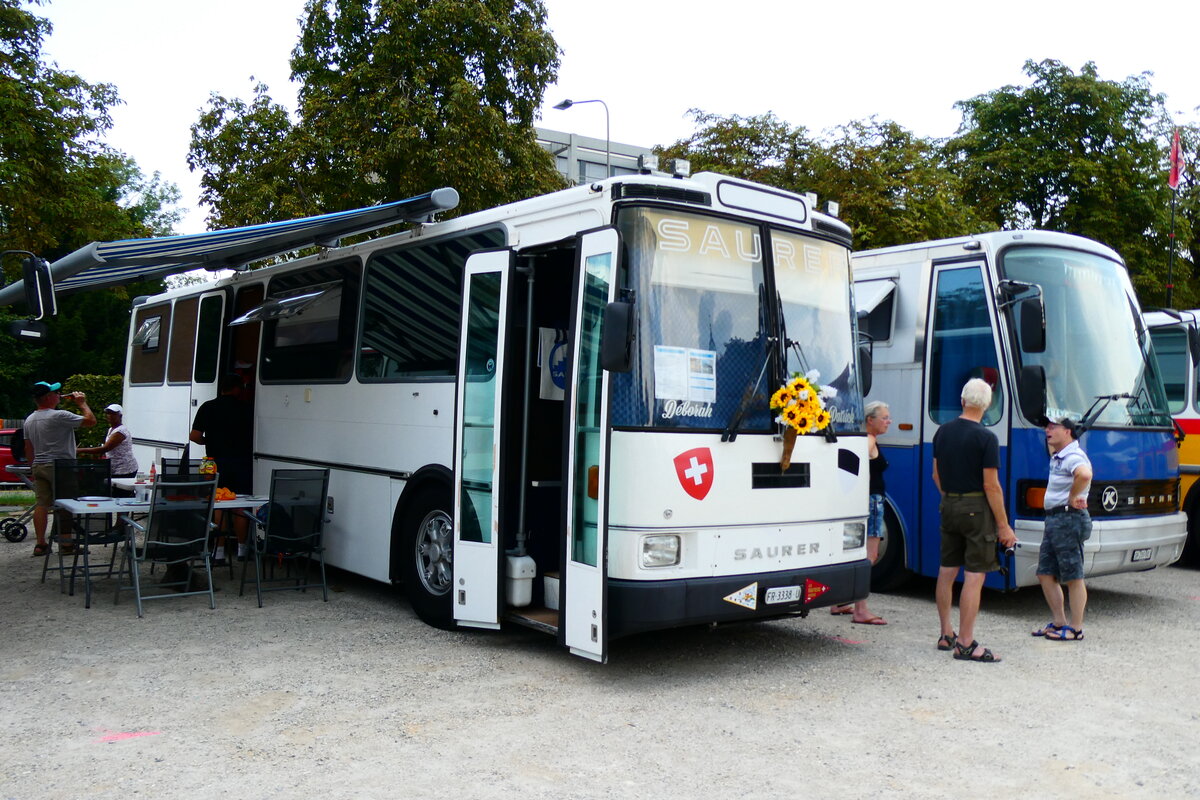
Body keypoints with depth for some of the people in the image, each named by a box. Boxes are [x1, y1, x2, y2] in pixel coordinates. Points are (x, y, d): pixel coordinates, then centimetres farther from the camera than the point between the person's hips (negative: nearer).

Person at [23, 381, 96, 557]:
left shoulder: (29, 420, 11)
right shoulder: (59, 416, -15)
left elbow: (28, 448, 16)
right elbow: (90, 421, -14)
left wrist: (33, 468, 23)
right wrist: (82, 403, -1)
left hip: (38, 467, 7)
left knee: (41, 504, 7)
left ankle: (40, 544, 8)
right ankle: (66, 544, 2)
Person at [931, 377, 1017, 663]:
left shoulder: (943, 432, 6)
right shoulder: (986, 438, -14)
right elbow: (991, 485, -15)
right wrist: (1004, 526, -9)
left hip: (948, 506, 7)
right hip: (976, 509, -7)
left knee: (947, 571, 13)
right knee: (974, 576, -3)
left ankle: (946, 634, 24)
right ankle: (965, 644, -2)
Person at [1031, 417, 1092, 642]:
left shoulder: (1073, 456, -16)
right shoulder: (1058, 456, 16)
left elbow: (1084, 474, -39)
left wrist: (1073, 497, -24)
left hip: (1068, 519, -10)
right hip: (1053, 519, 10)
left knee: (1073, 577, 0)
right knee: (1045, 573, 13)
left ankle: (1076, 629, 9)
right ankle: (1059, 621, 23)